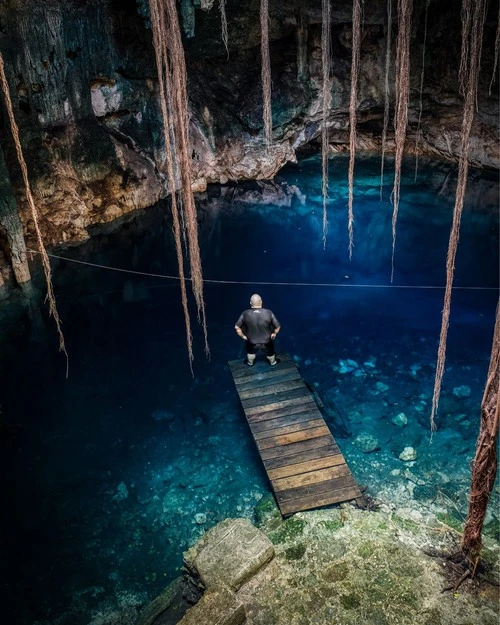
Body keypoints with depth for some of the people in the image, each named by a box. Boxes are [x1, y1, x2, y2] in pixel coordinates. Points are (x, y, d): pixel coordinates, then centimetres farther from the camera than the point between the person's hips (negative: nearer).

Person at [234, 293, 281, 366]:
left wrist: (242, 336, 2)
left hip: (251, 342, 0)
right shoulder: (269, 313, -25)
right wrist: (274, 333, 4)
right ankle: (273, 362, 59)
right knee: (270, 352, 33)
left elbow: (237, 327, -15)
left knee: (251, 352, 34)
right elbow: (278, 326, -16)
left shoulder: (245, 314, -24)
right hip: (266, 341, 0)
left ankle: (250, 363, 59)